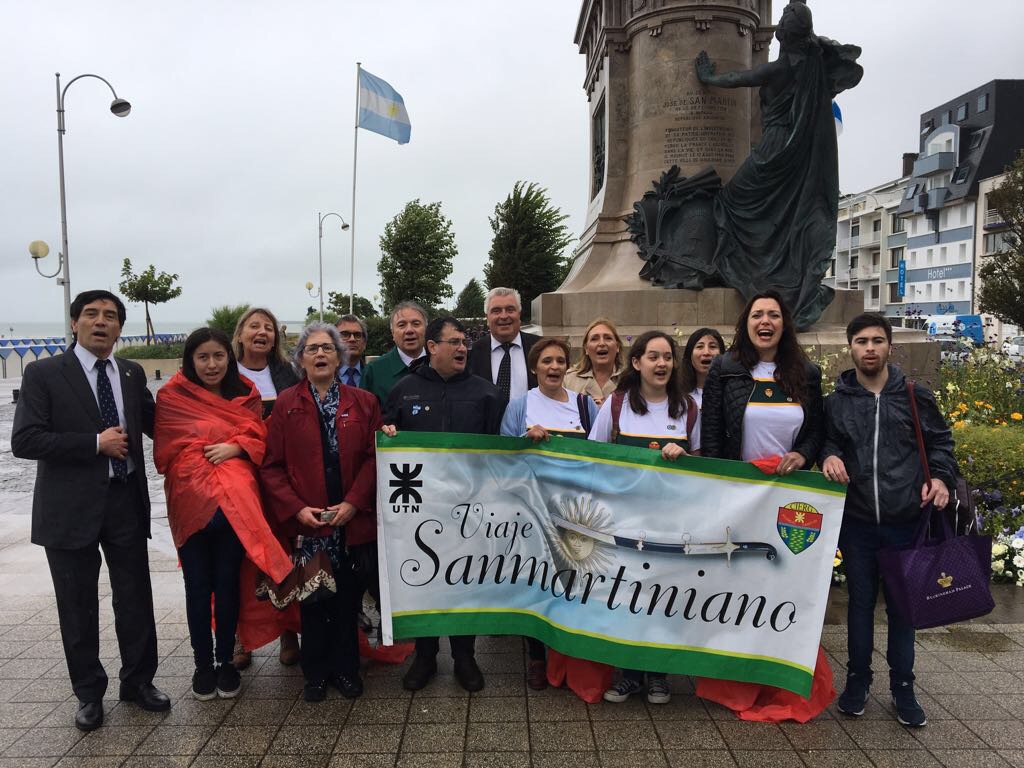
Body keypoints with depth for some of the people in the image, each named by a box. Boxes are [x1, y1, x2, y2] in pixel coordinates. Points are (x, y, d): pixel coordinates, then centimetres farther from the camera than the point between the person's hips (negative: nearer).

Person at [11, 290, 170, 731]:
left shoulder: (132, 374, 8)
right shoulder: (43, 374, -5)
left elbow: (154, 424, 18)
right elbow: (23, 441, -13)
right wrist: (96, 443, -18)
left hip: (126, 501, 3)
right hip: (72, 507, -3)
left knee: (135, 598, 11)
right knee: (78, 606, 10)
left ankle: (138, 680, 29)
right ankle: (89, 693, 28)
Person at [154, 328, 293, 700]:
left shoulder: (246, 395, 9)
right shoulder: (171, 397, 0)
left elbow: (261, 438, 7)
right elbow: (166, 453, 1)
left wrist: (235, 447, -12)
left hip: (235, 503, 1)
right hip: (190, 503, -1)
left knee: (228, 583, 6)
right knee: (198, 586, 6)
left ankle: (226, 661, 22)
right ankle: (203, 665, 21)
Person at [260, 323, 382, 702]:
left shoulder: (363, 402, 5)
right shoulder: (286, 404, 3)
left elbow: (373, 457, 0)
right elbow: (272, 465, 0)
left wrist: (353, 503, -11)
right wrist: (296, 508, -11)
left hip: (353, 519, 1)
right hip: (306, 521, -1)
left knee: (348, 596, 8)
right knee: (312, 598, 8)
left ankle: (345, 668, 25)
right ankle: (315, 672, 24)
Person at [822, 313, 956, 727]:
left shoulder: (915, 395, 2)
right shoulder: (836, 401, 3)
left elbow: (940, 441, 11)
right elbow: (825, 441, 14)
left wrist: (941, 477, -5)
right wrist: (828, 456, -9)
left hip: (906, 519, 0)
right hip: (857, 521, 1)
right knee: (860, 601, 11)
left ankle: (903, 687, 24)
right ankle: (857, 679, 26)